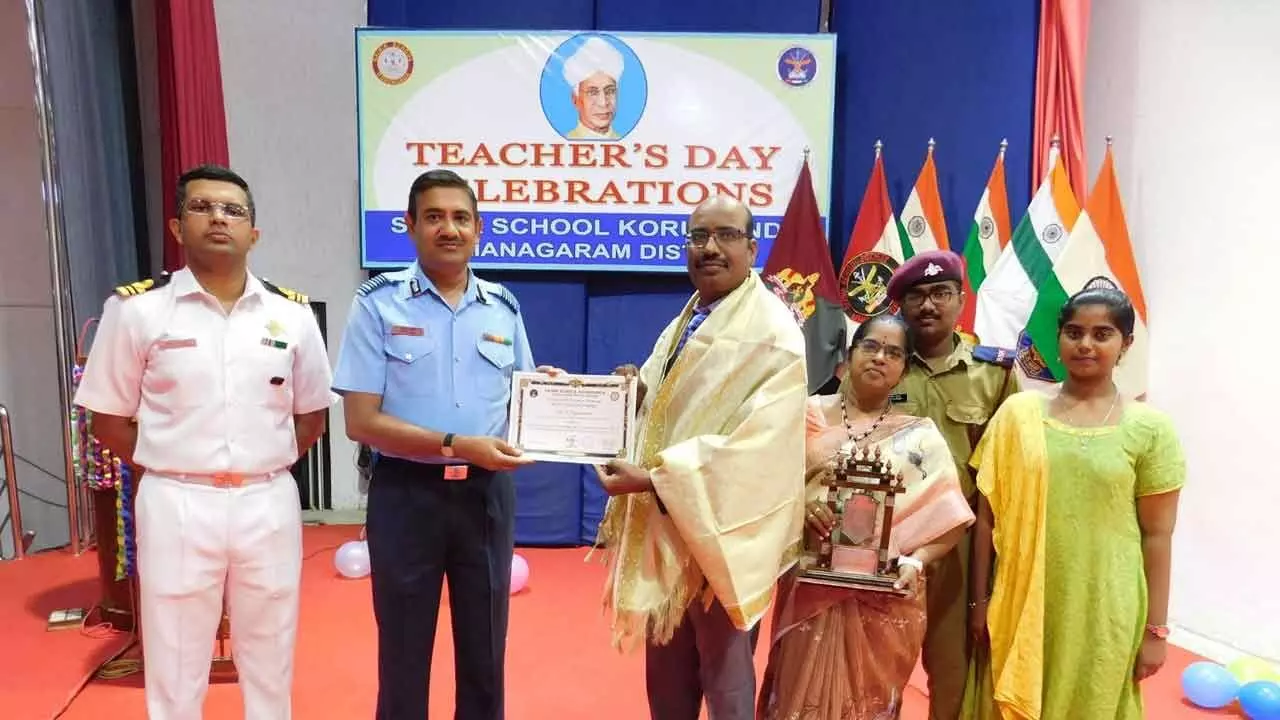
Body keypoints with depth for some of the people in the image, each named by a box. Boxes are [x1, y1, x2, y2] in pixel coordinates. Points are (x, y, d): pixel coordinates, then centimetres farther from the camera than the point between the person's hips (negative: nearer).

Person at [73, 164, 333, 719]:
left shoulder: (291, 313, 3)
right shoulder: (136, 308, -4)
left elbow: (312, 413, 11)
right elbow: (108, 419, 2)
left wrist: (264, 469, 4)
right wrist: (172, 471, -1)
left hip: (269, 504, 2)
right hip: (177, 506, -2)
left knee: (271, 666, 15)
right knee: (175, 672, 11)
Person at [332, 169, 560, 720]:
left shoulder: (504, 307, 5)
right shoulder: (379, 302, -6)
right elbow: (361, 422, -11)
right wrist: (455, 444, -21)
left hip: (487, 494, 3)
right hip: (407, 493, -3)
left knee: (485, 649, 16)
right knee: (404, 652, 13)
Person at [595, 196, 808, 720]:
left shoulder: (773, 334, -15)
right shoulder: (683, 326, 12)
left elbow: (754, 447, -23)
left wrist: (653, 478, -24)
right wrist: (637, 391, -5)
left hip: (721, 533, -7)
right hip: (665, 529, 8)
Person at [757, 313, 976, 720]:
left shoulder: (920, 436, 4)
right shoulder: (809, 415, 5)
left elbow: (950, 518, 0)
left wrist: (915, 561, -15)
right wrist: (797, 505, -17)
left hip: (885, 601, 0)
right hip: (810, 592, 0)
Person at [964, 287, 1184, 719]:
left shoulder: (1149, 428, -3)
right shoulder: (1018, 413, -1)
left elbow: (1157, 534, 0)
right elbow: (988, 513, 2)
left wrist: (1155, 628, 0)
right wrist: (980, 598, 2)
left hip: (1104, 611, -1)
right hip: (1022, 603, 1)